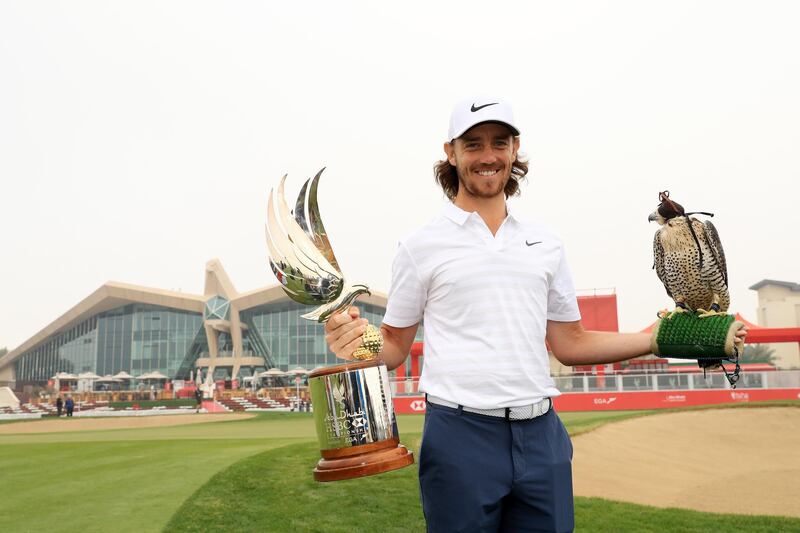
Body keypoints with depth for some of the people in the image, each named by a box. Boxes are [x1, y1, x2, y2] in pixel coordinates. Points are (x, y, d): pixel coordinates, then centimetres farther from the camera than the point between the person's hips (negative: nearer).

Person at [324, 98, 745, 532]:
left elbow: (570, 344, 13)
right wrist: (356, 345, -20)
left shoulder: (546, 243, 10)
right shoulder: (422, 245, 0)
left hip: (541, 435, 4)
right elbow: (395, 346, 2)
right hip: (460, 434, -3)